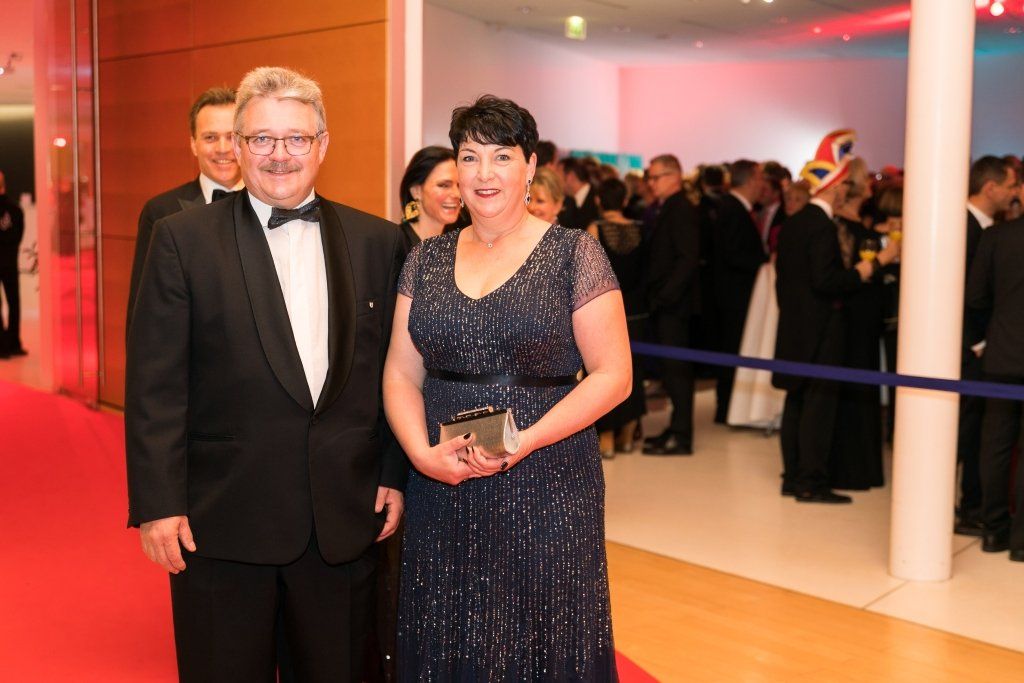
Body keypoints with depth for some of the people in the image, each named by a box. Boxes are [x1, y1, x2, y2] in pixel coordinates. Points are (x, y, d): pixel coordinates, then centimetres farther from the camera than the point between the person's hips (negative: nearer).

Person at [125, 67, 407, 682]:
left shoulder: (378, 242, 4)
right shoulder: (183, 238, -3)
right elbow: (155, 383, -5)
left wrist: (395, 475, 4)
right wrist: (158, 503, -9)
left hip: (344, 520, 2)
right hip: (220, 523, -2)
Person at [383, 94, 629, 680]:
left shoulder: (575, 254, -3)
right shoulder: (427, 260, 8)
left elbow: (613, 374, -7)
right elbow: (401, 373, 8)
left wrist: (526, 441, -18)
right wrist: (423, 452, -10)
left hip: (547, 492, -3)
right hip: (442, 490, 4)